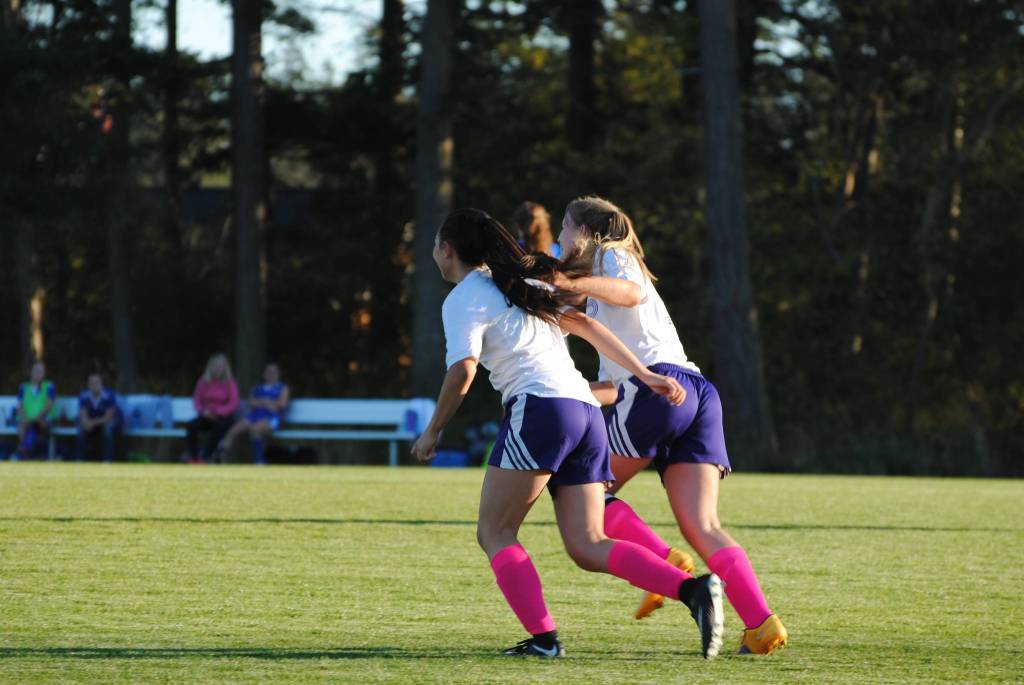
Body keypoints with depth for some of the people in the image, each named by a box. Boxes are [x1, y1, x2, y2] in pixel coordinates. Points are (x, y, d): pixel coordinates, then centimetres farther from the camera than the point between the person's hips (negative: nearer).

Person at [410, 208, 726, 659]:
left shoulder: (462, 300, 1)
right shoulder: (522, 285, 25)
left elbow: (463, 371, -12)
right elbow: (586, 327, 21)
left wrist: (432, 432, 0)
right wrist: (646, 376, 20)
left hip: (539, 408, -8)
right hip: (586, 411, 8)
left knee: (494, 532, 1)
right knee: (588, 547, 3)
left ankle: (543, 638, -13)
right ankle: (692, 588, -15)